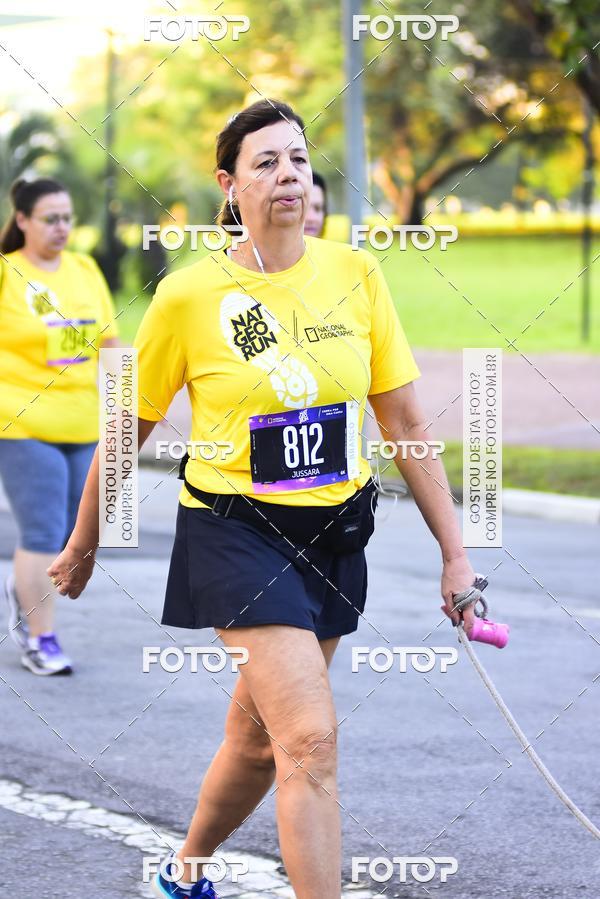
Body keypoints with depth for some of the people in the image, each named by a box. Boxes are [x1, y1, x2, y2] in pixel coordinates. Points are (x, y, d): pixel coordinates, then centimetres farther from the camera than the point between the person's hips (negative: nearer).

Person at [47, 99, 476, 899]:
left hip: (333, 533, 4)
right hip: (236, 533, -4)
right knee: (312, 741, -17)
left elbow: (405, 423, 4)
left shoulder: (355, 275, -1)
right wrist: (84, 544, 12)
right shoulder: (189, 296, -9)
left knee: (258, 737, 16)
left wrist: (454, 552, 2)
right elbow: (127, 431, 3)